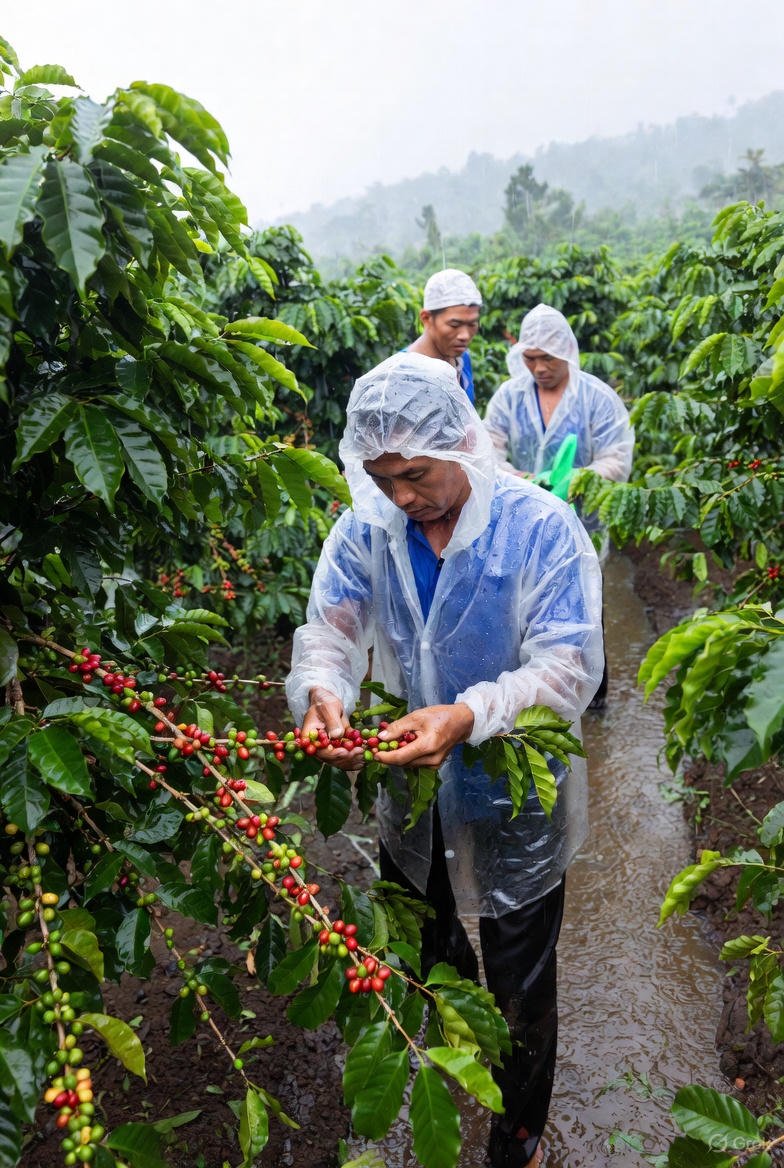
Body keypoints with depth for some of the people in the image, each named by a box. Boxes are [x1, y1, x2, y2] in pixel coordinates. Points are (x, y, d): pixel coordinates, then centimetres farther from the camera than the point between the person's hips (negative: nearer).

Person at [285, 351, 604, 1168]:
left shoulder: (542, 528, -21)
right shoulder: (366, 528, -9)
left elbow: (568, 668, -25)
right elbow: (329, 630, -10)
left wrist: (467, 717, -42)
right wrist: (320, 692, -34)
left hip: (513, 805, -4)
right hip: (411, 798, 5)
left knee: (520, 995, 16)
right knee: (425, 955, 30)